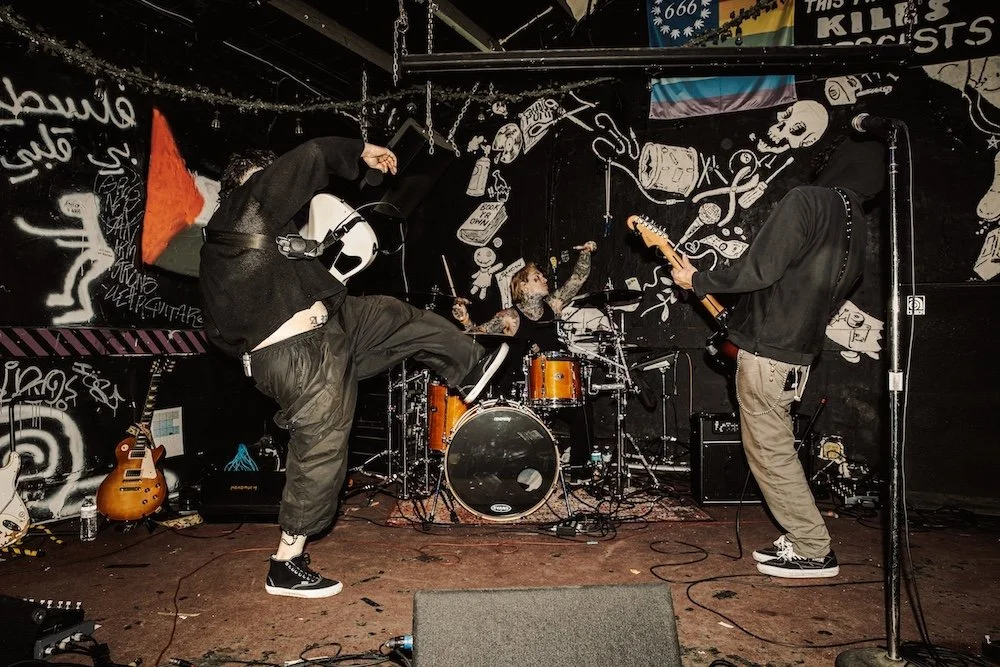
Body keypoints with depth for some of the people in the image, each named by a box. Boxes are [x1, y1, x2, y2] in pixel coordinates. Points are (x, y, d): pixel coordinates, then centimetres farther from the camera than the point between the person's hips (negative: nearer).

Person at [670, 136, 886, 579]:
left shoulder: (808, 200, -13)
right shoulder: (856, 229, 15)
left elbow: (759, 270, -21)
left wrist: (697, 281, -8)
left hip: (767, 353, -9)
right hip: (800, 354, 9)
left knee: (769, 452, 0)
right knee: (776, 448, 19)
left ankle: (814, 552, 9)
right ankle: (802, 539, 26)